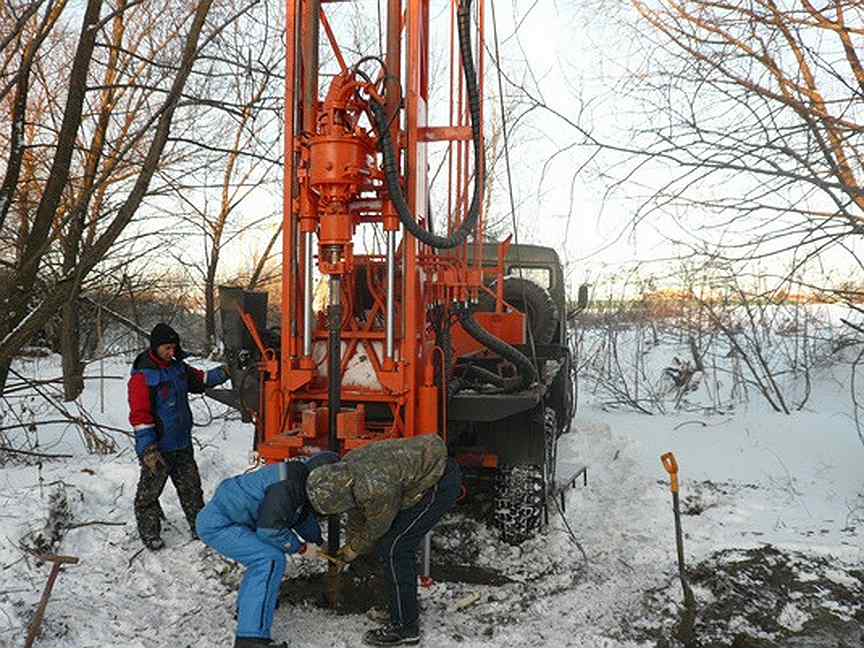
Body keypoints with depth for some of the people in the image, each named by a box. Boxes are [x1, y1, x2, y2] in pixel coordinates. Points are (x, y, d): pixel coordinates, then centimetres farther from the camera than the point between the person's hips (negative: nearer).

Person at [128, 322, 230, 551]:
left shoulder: (178, 368, 6)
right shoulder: (142, 376, -17)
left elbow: (201, 379, 19)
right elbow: (139, 415, -20)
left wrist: (225, 372, 1)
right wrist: (148, 450, -23)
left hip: (182, 445, 7)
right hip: (157, 449, -7)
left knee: (191, 487, 15)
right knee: (149, 491, 6)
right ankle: (149, 534, 20)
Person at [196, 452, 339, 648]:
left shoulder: (299, 479, 9)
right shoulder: (287, 485, -23)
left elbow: (304, 516, 25)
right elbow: (270, 528, -23)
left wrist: (319, 543, 27)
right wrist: (301, 548, -11)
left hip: (219, 518, 11)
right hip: (216, 525, -11)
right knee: (271, 560, -21)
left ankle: (246, 607, 38)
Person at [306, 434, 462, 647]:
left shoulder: (376, 489, -31)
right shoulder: (344, 470, -4)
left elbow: (377, 528, -10)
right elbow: (357, 513, 15)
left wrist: (355, 549, 7)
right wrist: (349, 544, 23)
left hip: (441, 484, -9)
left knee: (393, 548, -7)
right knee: (400, 544, 15)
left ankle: (404, 627, 0)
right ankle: (406, 609, 31)